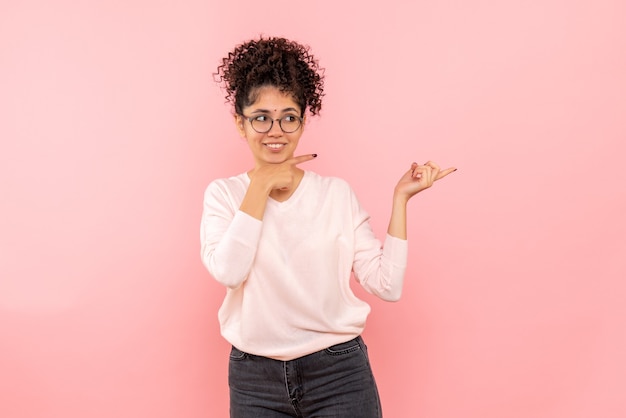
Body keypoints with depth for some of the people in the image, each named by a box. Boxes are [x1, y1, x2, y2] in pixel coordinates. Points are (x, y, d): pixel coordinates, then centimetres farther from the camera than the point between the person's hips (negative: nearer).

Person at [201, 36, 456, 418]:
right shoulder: (223, 194, 1)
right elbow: (228, 271, -18)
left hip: (340, 373, 0)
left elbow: (387, 285, -5)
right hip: (255, 377, 1)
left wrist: (401, 198, -7)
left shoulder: (337, 193, 0)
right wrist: (260, 187, -13)